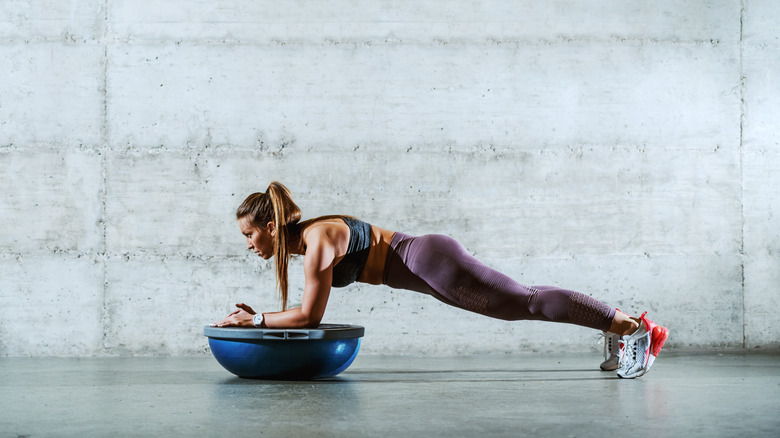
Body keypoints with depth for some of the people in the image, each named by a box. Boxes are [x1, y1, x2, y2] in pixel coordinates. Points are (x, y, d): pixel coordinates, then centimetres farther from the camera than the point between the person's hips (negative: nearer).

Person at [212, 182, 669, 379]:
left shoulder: (318, 239, -16)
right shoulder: (303, 237, 13)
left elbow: (310, 315, -14)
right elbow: (308, 312, 23)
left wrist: (256, 320, -5)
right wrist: (257, 317, 17)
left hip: (433, 263, -8)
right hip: (427, 263, 8)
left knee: (529, 302, -8)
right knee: (523, 301, 14)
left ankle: (633, 325, -5)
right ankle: (619, 324, 22)